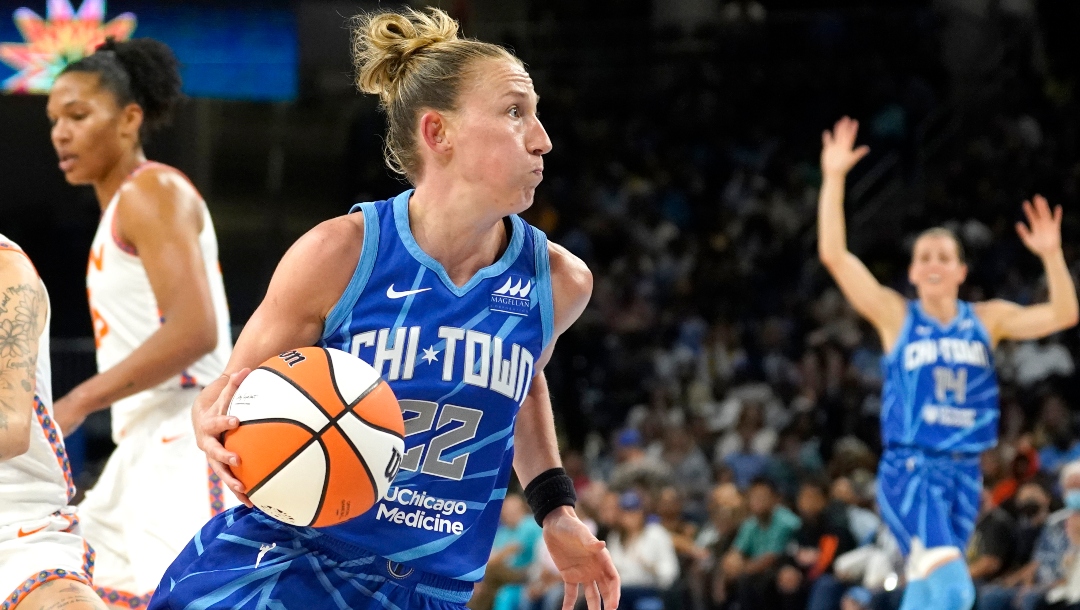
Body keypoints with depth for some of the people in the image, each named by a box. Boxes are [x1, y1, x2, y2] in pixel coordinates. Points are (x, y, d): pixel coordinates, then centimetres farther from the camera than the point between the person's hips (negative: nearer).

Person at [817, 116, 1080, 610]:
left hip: (964, 472, 4)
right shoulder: (896, 316, 0)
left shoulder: (986, 319, 9)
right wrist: (834, 179, -15)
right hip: (908, 469, -4)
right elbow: (833, 255, -9)